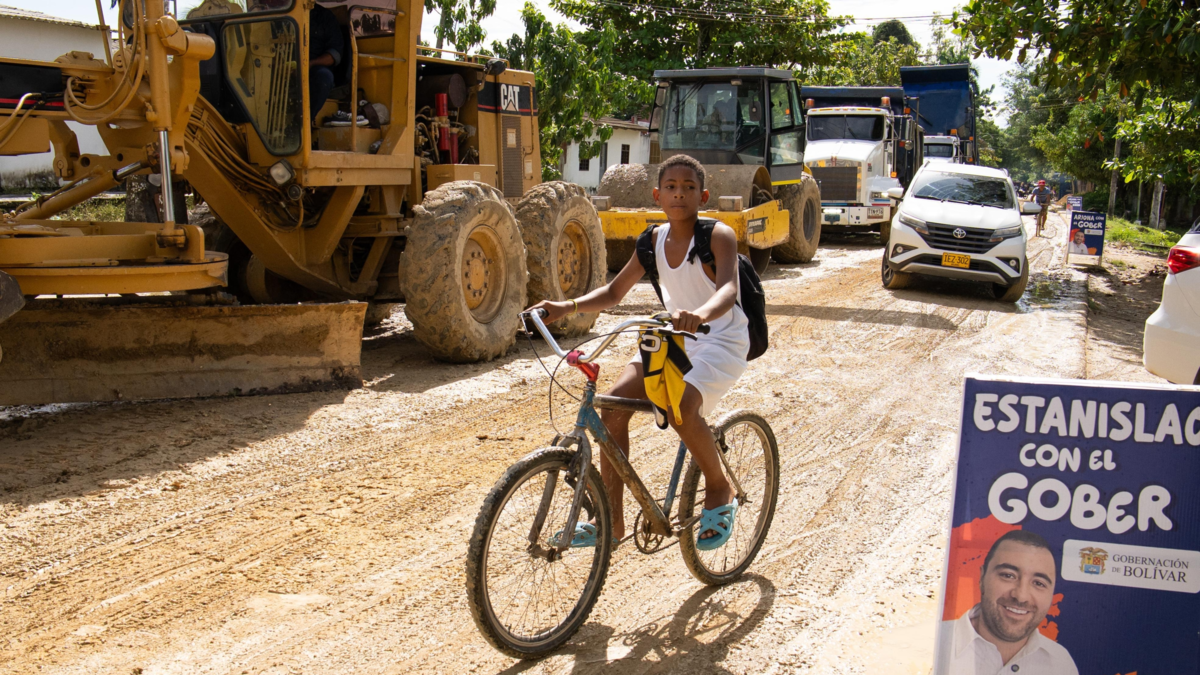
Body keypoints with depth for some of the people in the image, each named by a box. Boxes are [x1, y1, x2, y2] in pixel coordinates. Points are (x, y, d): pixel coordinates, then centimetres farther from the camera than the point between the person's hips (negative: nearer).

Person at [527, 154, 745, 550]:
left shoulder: (718, 236, -15)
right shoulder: (655, 240, 2)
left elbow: (728, 288, -32)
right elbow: (614, 292, 6)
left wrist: (700, 315, -54)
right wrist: (568, 306, -12)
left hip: (721, 341, -6)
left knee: (681, 407, -33)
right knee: (615, 404, -14)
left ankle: (720, 491, -4)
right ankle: (611, 520, -5)